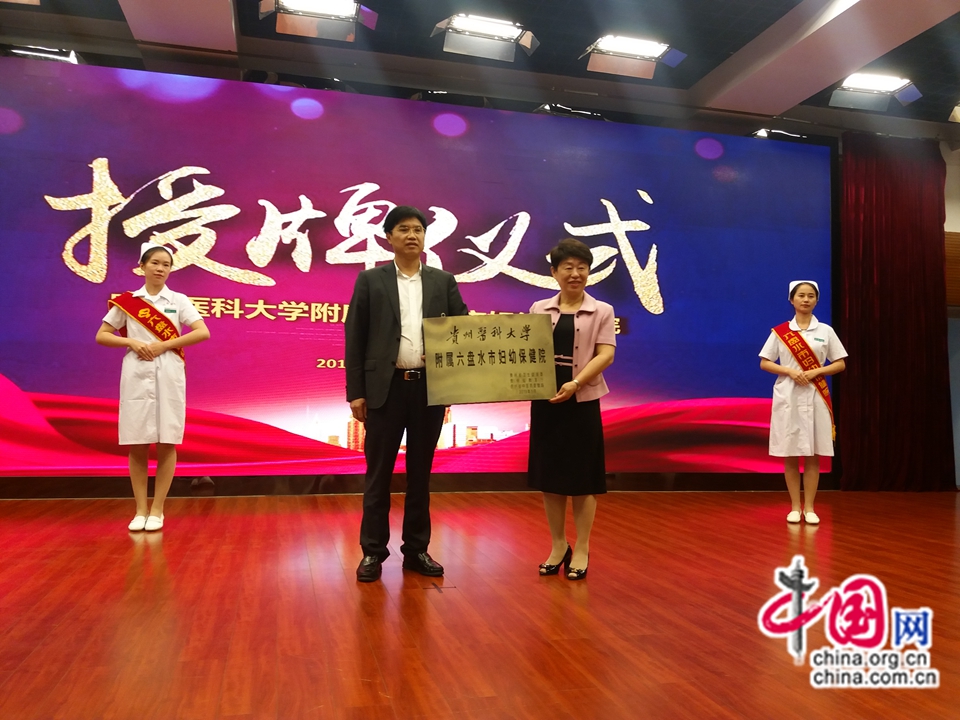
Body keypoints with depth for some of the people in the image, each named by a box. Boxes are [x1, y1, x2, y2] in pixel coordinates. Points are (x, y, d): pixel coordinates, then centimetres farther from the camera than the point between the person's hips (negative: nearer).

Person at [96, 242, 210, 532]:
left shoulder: (179, 300, 6)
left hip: (168, 374, 0)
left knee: (166, 443, 0)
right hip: (136, 375, 1)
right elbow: (101, 336, 8)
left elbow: (203, 333, -5)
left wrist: (164, 345, -11)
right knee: (137, 444, 2)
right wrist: (132, 342, -9)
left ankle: (157, 509, 9)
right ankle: (141, 510, 12)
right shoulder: (126, 301, 8)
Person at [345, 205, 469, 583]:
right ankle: (373, 551, 17)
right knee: (378, 473, 5)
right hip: (386, 387, -2)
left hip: (430, 387, 2)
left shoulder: (443, 281, 9)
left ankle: (417, 549, 22)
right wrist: (355, 392, -5)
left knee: (420, 472, 10)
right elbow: (354, 338, 1)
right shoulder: (370, 280, 4)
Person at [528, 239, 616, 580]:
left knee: (582, 477, 3)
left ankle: (581, 550, 18)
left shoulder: (601, 311, 2)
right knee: (548, 474, 8)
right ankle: (558, 546, 24)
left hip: (583, 401, -2)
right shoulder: (539, 310, 9)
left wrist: (575, 383, -21)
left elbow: (605, 354, -8)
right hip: (544, 400, 3)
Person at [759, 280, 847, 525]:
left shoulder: (825, 331, 5)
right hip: (787, 396, 0)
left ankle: (809, 507, 9)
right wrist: (790, 371, -13)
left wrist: (816, 372, -11)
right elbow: (764, 363, 2)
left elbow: (840, 364, 5)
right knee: (790, 454, 1)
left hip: (815, 396, 1)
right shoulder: (779, 331, 3)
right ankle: (795, 506, 10)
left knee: (813, 454, 1)